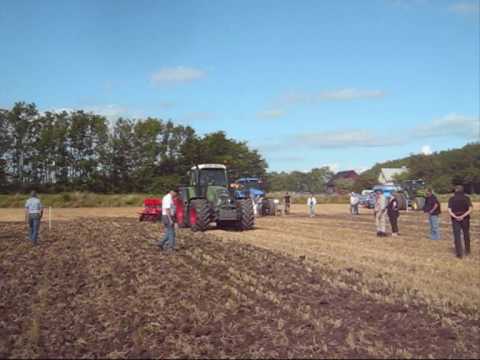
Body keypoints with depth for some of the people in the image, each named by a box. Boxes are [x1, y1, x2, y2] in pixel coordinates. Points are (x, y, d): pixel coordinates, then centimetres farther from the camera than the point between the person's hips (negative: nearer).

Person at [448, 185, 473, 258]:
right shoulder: (466, 198, -1)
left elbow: (449, 210, -11)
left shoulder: (451, 199, 0)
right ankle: (467, 251, 31)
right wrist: (463, 216, -20)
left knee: (457, 236, 4)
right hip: (465, 219, 1)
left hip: (455, 220, -1)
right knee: (466, 235, 19)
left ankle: (459, 254, 0)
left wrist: (456, 217, -18)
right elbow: (470, 209, -14)